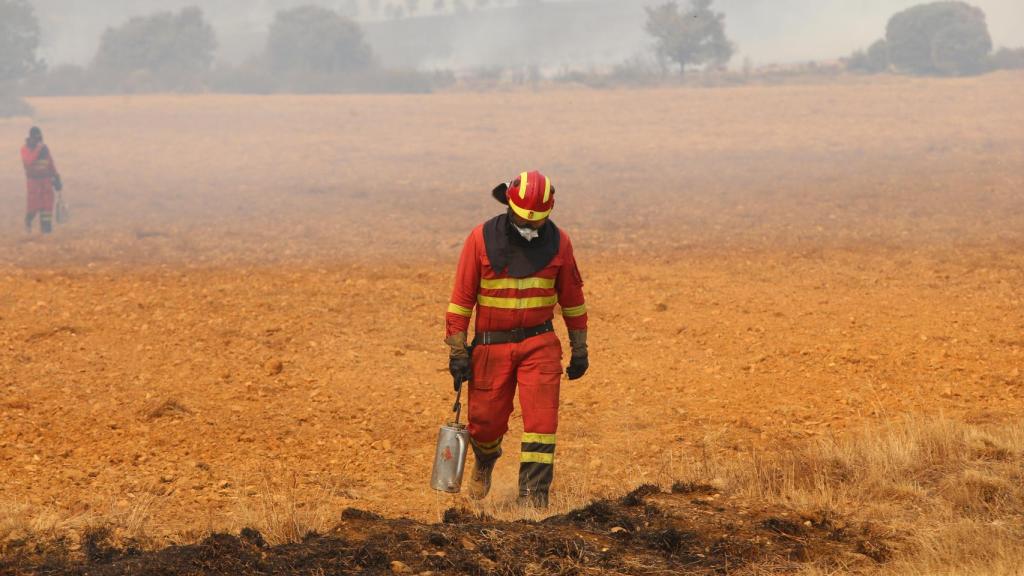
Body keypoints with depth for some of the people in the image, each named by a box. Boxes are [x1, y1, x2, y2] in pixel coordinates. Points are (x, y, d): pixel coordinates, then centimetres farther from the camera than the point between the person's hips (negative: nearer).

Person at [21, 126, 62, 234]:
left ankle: (46, 226, 0)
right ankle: (28, 220, 21)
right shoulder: (25, 149, -5)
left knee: (47, 203, -5)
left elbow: (51, 164, 14)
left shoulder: (45, 148, 8)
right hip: (33, 180, -4)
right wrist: (38, 149, -26)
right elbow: (29, 161, -24)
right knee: (34, 205, -8)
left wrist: (56, 177, 10)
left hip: (46, 180, 4)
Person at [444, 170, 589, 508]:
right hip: (492, 346, -1)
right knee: (486, 422, 5)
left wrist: (580, 350, 11)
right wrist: (457, 351, -6)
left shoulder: (557, 242, -1)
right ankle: (485, 461, 39)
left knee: (541, 420, -12)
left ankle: (534, 494, -7)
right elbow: (461, 297, -4)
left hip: (540, 344, 1)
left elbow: (571, 298, 9)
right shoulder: (481, 239, -7)